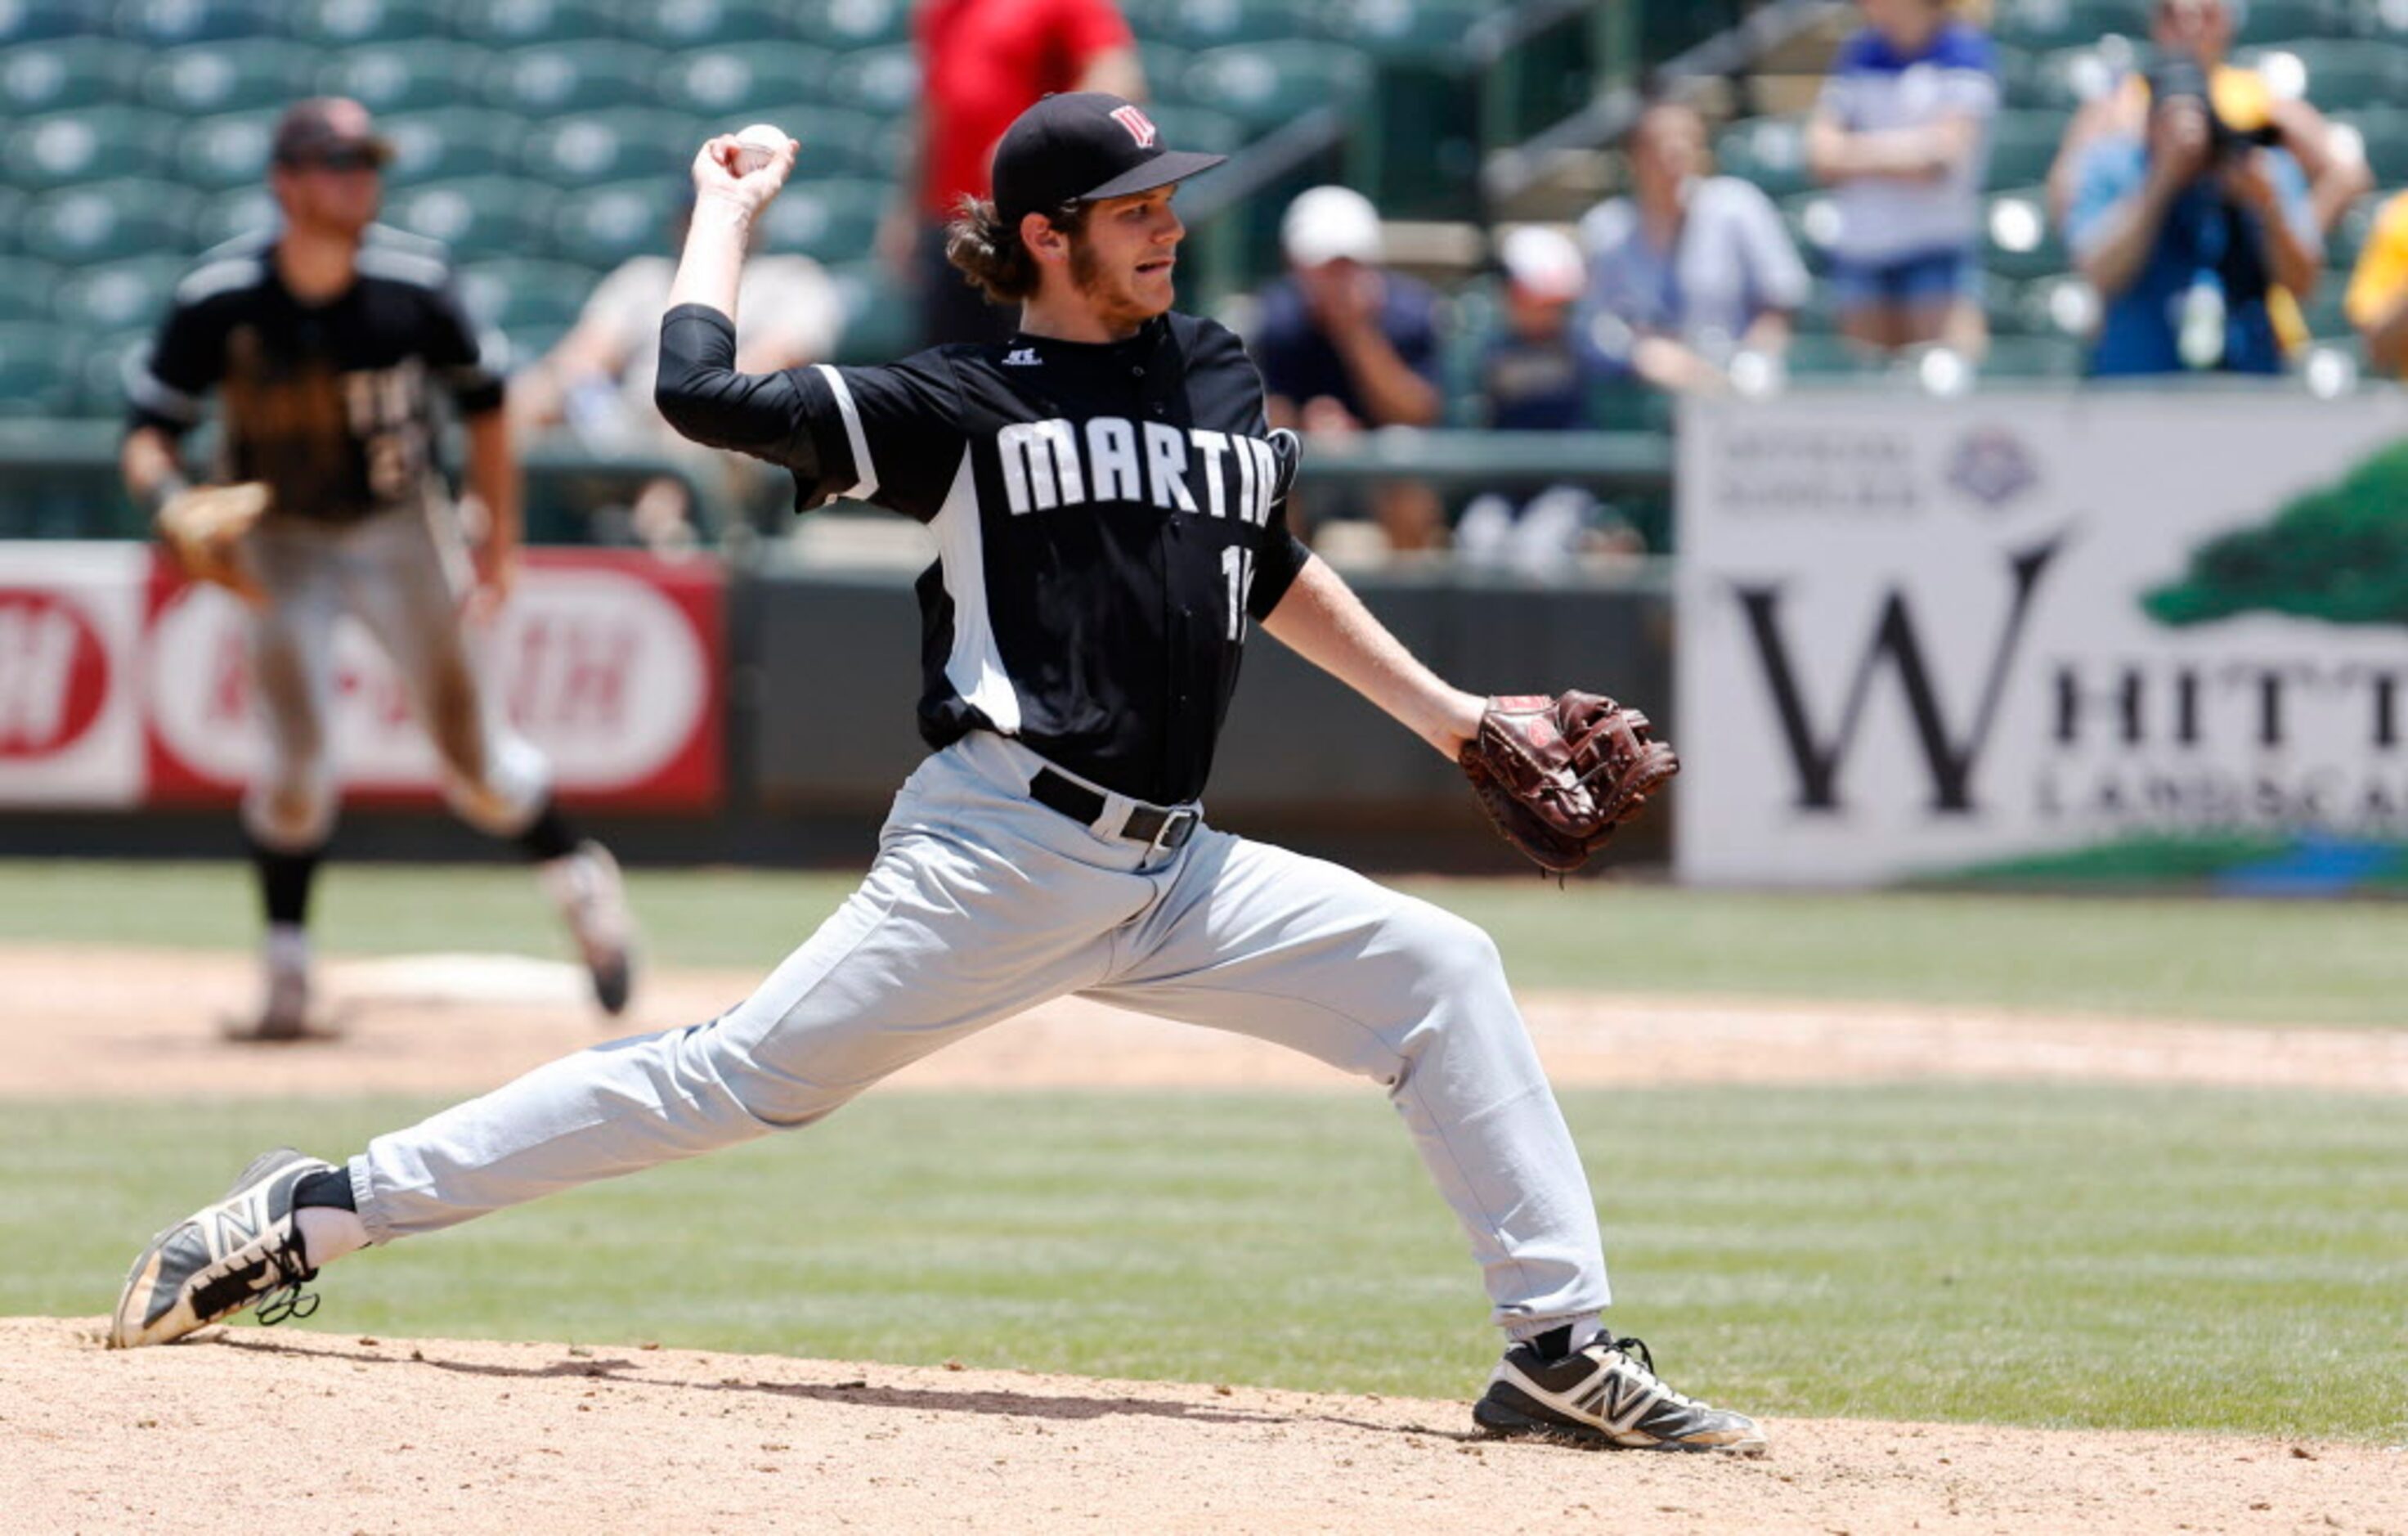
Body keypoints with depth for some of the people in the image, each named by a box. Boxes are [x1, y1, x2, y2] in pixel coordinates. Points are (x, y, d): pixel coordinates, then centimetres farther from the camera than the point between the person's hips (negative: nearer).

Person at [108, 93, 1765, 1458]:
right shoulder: (960, 405, 0)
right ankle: (327, 1207, -4)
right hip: (999, 849, -5)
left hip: (1174, 875, 5)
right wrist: (729, 212, 7)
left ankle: (1559, 1347, -7)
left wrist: (1443, 714, 28)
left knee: (1440, 969, -8)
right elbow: (702, 392, -7)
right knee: (739, 1077, -10)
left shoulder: (1221, 379, 16)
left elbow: (1277, 575, 30)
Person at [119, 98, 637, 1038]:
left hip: (401, 535, 1)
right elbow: (149, 432, -11)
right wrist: (167, 496, -33)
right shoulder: (218, 299, -18)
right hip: (282, 545, -1)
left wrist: (501, 540, 2)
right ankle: (285, 969, 2)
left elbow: (482, 404, 0)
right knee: (297, 753, -12)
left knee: (468, 749, 3)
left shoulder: (413, 284, -16)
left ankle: (578, 879, 28)